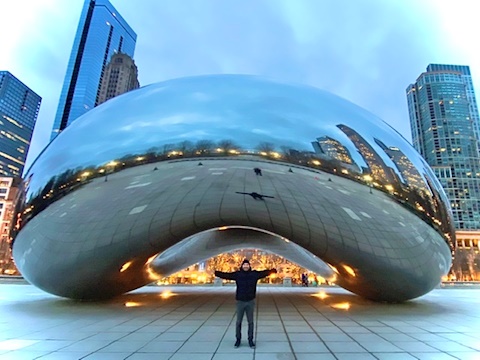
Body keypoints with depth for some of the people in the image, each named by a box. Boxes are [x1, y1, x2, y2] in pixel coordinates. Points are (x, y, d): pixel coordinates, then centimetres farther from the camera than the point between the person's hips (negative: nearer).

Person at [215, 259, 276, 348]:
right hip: (240, 301, 0)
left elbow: (265, 272, -6)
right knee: (238, 322, 9)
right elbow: (225, 275, -11)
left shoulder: (254, 274, -4)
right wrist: (215, 272, -19)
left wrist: (274, 270, -16)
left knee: (250, 322, 10)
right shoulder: (237, 274, -6)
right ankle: (238, 339, 26)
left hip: (250, 302, 1)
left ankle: (250, 340, 24)